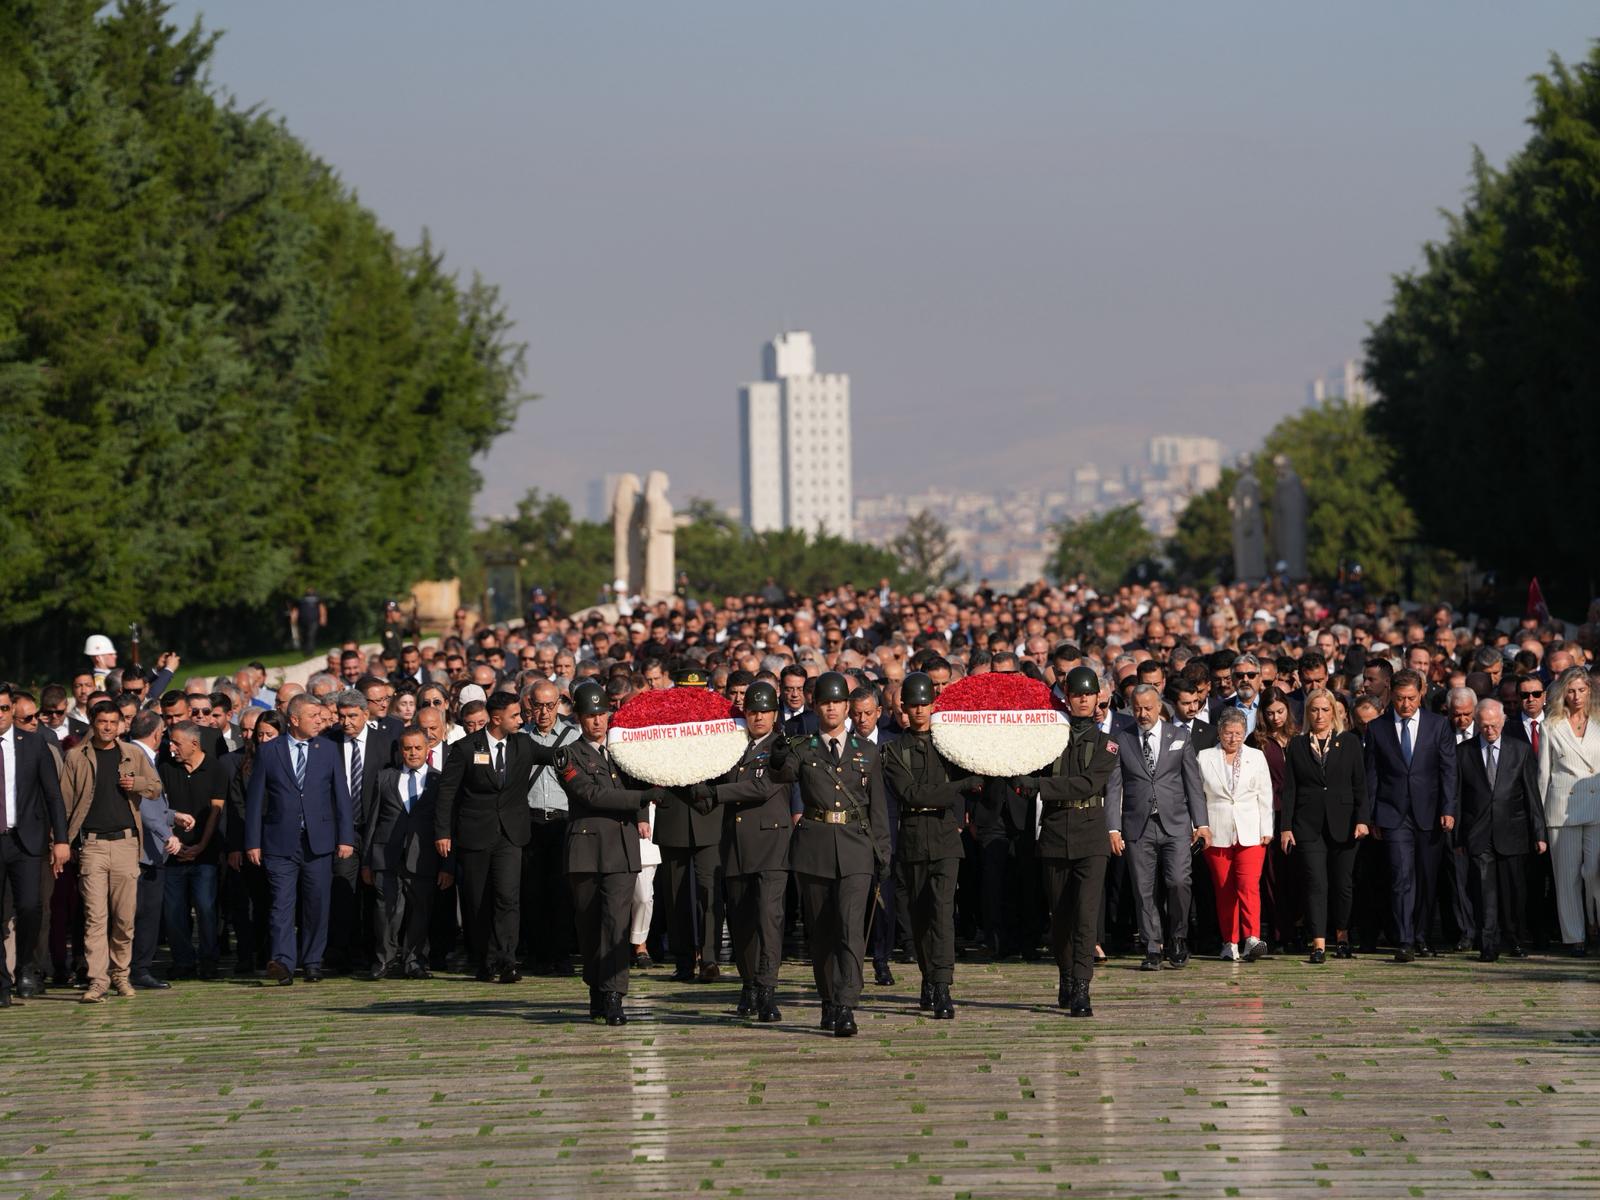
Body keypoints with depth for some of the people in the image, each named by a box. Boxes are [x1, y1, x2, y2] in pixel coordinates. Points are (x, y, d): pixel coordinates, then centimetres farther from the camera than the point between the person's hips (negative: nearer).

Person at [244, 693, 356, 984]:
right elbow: (254, 799, 3)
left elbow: (341, 795, 8)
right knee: (282, 904, -10)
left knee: (316, 906, 5)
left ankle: (312, 963, 14)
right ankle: (283, 962, -18)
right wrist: (252, 842, -1)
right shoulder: (269, 751, 2)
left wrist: (346, 837, 1)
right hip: (280, 843, -2)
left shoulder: (327, 750, 8)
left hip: (318, 842, 2)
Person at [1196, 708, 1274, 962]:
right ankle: (1230, 943, 8)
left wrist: (1266, 831, 4)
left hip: (1250, 834, 0)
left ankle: (1252, 939, -24)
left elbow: (1265, 796, 10)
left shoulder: (1256, 757, 12)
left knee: (1249, 885, -15)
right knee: (1224, 890, 1)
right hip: (1217, 834, 0)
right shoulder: (1204, 758, 8)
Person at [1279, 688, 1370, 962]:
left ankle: (1342, 938, 22)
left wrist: (1363, 819, -6)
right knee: (1316, 885, -9)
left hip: (1342, 824, 1)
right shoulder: (1296, 745, 7)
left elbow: (1360, 785, 4)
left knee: (1343, 885, 6)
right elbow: (1289, 789, 5)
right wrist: (1285, 827, -2)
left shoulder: (1349, 742, 7)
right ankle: (1318, 946, -13)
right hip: (1308, 825, -1)